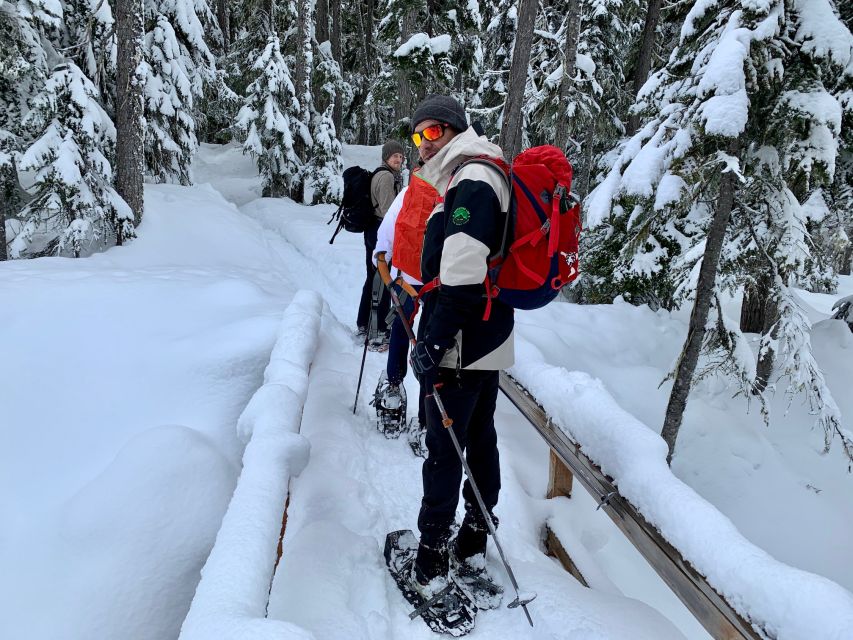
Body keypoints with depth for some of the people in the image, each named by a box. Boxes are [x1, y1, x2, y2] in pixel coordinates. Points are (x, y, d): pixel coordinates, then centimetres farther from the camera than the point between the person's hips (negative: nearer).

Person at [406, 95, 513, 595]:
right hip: (489, 340, 10)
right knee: (480, 437, 16)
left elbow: (463, 275, -25)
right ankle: (475, 541, 30)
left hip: (461, 345, -10)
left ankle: (434, 553, 10)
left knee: (444, 447, -1)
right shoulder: (481, 176, 17)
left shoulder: (471, 178, -15)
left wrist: (433, 340, -22)